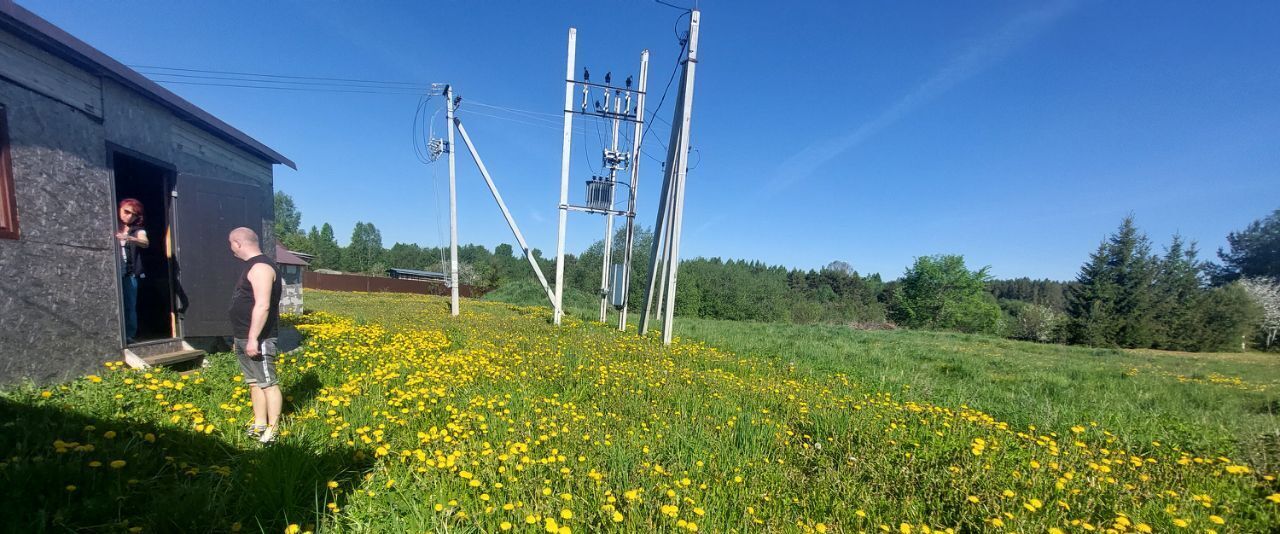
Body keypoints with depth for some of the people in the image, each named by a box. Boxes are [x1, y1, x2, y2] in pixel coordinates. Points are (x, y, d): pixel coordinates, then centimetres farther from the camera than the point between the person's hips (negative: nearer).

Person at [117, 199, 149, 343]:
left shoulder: (138, 230, 9)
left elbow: (145, 243, -11)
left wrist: (129, 238, -29)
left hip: (129, 274, 0)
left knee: (130, 307, -2)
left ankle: (129, 337, 1)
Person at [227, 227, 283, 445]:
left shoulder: (261, 267, -16)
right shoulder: (253, 266, 17)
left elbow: (263, 306, -24)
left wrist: (253, 338, -25)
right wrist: (244, 337, 22)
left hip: (258, 339, -10)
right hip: (243, 337, 10)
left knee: (267, 383, -3)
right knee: (254, 382, 14)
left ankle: (273, 429, 4)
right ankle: (259, 425, 23)